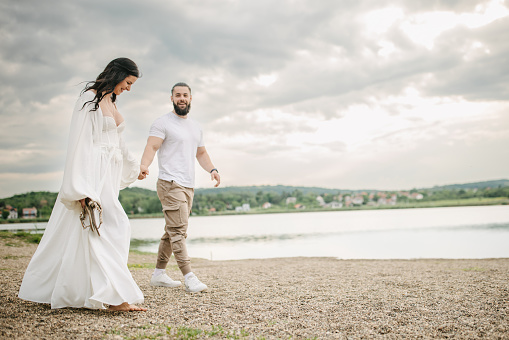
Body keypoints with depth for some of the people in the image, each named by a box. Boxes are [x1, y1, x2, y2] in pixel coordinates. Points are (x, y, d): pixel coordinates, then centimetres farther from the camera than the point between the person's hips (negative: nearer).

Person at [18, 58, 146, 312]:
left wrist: (134, 166, 42)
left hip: (109, 174, 8)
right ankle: (113, 296, -14)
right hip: (92, 171, -8)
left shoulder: (111, 103, 17)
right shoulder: (89, 98, -8)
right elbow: (79, 140, -15)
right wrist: (82, 187, -21)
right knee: (111, 227, -14)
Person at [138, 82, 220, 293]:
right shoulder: (163, 123, -3)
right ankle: (189, 277, -11)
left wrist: (212, 169, 8)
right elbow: (151, 147, -15)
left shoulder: (195, 127, 20)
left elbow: (201, 153, 26)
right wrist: (144, 165, -35)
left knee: (172, 232, 12)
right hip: (170, 184, -8)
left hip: (188, 186, 8)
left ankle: (159, 274, 21)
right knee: (178, 230, -12)